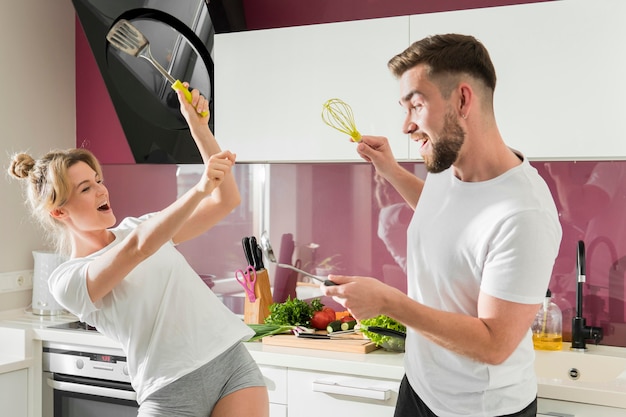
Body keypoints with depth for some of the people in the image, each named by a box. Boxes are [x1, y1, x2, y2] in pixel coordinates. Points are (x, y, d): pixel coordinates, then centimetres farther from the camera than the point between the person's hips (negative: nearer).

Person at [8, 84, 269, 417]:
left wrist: (197, 124, 0)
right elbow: (138, 249, -22)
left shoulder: (139, 226, 14)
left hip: (233, 362, 4)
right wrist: (199, 189, -33)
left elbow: (226, 201, 7)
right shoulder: (66, 280, -3)